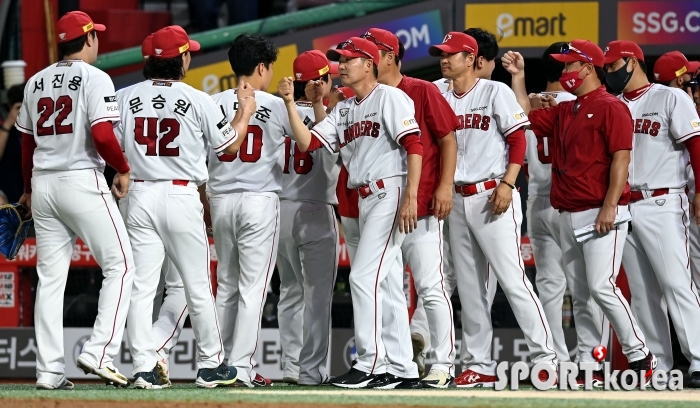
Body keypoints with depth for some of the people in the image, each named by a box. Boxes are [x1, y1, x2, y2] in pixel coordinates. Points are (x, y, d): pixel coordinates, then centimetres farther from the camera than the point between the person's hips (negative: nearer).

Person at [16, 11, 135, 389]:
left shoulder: (35, 82, 12)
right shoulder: (94, 78, -7)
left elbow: (27, 141, 16)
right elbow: (102, 134, -18)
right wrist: (124, 171, -3)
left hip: (42, 184, 6)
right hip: (82, 181, -6)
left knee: (50, 277, 8)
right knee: (120, 264, 0)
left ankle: (49, 370, 5)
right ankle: (99, 352, -13)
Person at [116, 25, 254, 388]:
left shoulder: (128, 98, 2)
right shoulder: (197, 100, -6)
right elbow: (230, 146, 5)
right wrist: (246, 111, 20)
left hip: (139, 195, 3)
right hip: (181, 196, -3)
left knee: (141, 287, 2)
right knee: (198, 286, 9)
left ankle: (143, 368, -4)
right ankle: (210, 365, 17)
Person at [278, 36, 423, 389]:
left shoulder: (390, 98, -6)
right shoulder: (343, 111, 18)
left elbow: (413, 145, -14)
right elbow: (306, 142, 11)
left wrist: (410, 197, -22)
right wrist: (290, 103, 2)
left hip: (390, 192, -9)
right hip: (365, 200, 9)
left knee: (364, 276, -14)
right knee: (387, 284, 9)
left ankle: (371, 365, -13)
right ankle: (401, 370, 11)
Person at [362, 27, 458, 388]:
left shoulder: (422, 91, -1)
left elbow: (447, 138, -4)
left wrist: (445, 185, -13)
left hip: (421, 208, -6)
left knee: (430, 286, -8)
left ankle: (443, 364, -7)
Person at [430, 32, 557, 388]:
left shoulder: (495, 92, -3)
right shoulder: (443, 100, 13)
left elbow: (518, 140, -7)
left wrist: (507, 184, -17)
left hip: (492, 196, -7)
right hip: (457, 199, 7)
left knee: (512, 278, -12)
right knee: (468, 287, 7)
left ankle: (545, 356, -10)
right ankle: (480, 365, 11)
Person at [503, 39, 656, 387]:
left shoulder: (610, 107, -7)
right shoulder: (562, 113, 18)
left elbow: (620, 158, -14)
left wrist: (610, 206, -21)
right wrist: (518, 77, 18)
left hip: (601, 214, -9)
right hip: (569, 215, 9)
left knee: (601, 286, -16)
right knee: (579, 294, 6)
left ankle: (639, 355, -8)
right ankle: (588, 366, 8)